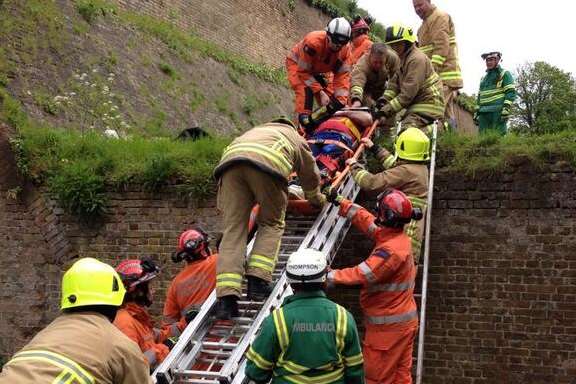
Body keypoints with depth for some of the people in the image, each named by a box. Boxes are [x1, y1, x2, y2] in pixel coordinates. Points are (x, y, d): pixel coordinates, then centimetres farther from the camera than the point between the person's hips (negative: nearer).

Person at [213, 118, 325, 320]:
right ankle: (258, 280, -2)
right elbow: (311, 176, 49)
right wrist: (317, 200, 69)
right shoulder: (296, 138, 39)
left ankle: (226, 298, -13)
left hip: (230, 159, 3)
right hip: (268, 161, -3)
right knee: (271, 223, 16)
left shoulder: (256, 130, 48)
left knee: (233, 229, 0)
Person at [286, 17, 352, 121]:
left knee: (330, 96, -6)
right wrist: (320, 92, -36)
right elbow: (304, 71, -32)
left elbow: (342, 75, -21)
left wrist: (342, 101, -30)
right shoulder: (312, 42, -39)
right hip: (298, 64, -5)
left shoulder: (345, 49, -24)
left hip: (320, 69, 5)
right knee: (306, 90, -28)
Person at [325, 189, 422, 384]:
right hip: (403, 320, 9)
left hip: (389, 325, -9)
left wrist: (329, 276, -25)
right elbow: (365, 219, 13)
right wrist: (341, 202, 15)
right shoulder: (393, 235, 2)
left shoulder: (391, 251, -27)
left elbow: (362, 275, -30)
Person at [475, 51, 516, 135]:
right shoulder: (484, 78, 26)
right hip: (484, 112, 6)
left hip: (498, 112, -6)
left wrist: (506, 109, -17)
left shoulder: (504, 74, 6)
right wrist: (477, 113, 18)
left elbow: (511, 92, -5)